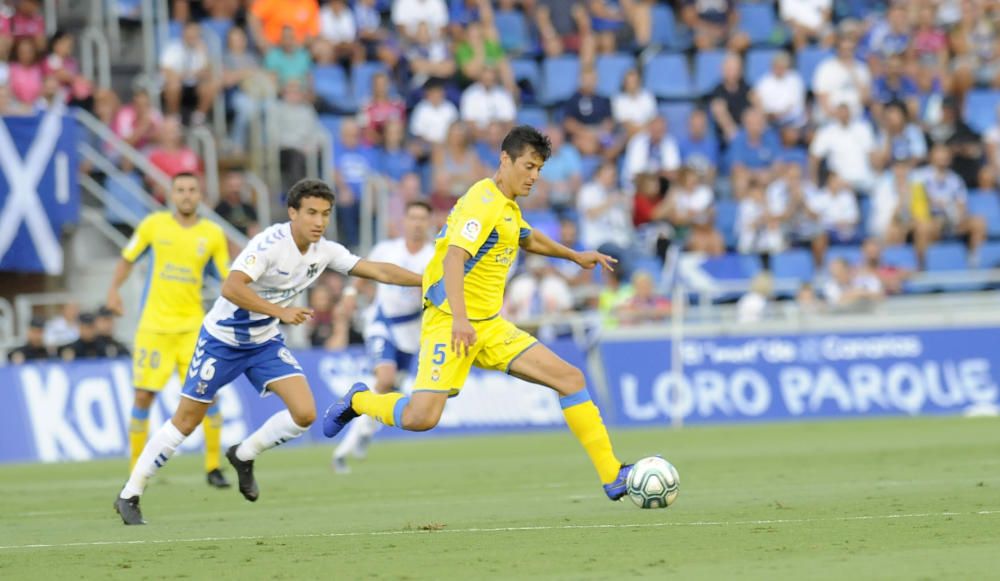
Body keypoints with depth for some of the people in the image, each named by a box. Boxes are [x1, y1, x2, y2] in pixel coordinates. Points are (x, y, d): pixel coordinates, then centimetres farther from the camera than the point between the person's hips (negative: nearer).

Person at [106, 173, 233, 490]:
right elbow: (127, 259, 11)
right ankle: (136, 469, 10)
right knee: (143, 397, -3)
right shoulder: (154, 224, 1)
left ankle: (213, 467, 5)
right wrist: (114, 289, -3)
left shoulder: (213, 234, 2)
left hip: (192, 325, 0)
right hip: (154, 324, 0)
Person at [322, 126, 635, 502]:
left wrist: (575, 256, 46)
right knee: (422, 417, -21)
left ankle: (612, 477, -1)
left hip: (490, 326, 9)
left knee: (571, 379, -4)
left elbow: (527, 239, 41)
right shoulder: (483, 201, -14)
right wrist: (459, 318, -42)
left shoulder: (508, 207, 16)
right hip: (452, 324, -9)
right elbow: (453, 256, -29)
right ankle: (359, 402, 11)